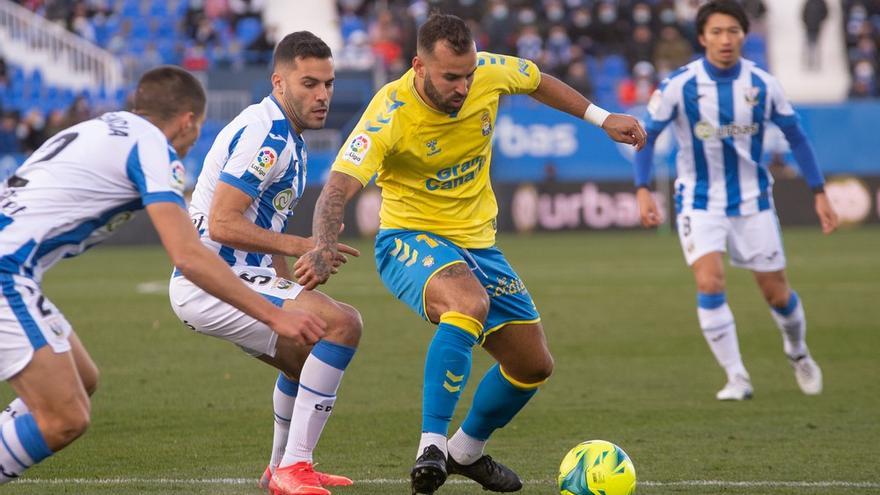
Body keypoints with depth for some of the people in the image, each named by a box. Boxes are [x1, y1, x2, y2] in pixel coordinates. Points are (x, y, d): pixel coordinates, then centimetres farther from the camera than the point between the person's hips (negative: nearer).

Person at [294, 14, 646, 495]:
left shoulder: (490, 73, -12)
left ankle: (466, 451, 36)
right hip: (410, 238, -7)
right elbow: (340, 185, -37)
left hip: (477, 242, 7)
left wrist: (602, 119, 14)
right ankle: (431, 447, -39)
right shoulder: (390, 114, -27)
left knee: (534, 364, 10)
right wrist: (324, 247, -55)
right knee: (470, 303, -39)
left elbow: (538, 82, 12)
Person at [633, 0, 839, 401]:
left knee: (777, 294, 6)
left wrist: (819, 194, 2)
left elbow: (795, 137, 3)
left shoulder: (763, 85, -9)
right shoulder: (679, 85, -15)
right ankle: (737, 378, -10)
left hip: (752, 201, 2)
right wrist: (643, 191, -19)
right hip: (699, 202, -2)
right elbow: (647, 135, -6)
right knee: (709, 285, -20)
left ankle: (797, 353, 37)